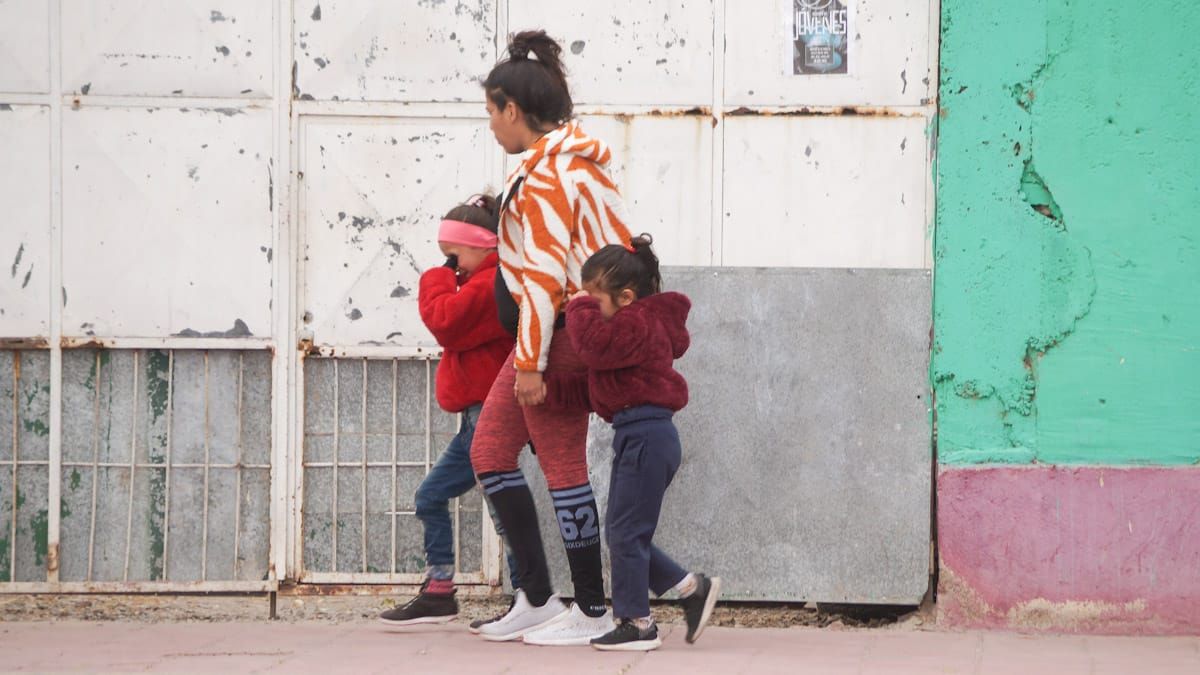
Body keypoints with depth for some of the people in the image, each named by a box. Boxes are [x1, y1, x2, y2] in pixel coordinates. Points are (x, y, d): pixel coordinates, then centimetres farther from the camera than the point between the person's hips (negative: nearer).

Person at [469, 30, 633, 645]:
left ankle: (591, 612, 6)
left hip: (554, 335, -10)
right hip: (557, 333, 10)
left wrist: (530, 360, -20)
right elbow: (618, 246, 15)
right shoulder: (578, 161, 14)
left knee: (563, 467, -2)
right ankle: (535, 600, 14)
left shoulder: (545, 172, -15)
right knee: (489, 453, 12)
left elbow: (545, 271, -20)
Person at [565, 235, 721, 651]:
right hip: (640, 433, 11)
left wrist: (581, 308, -12)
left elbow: (593, 342, -28)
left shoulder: (636, 326, -15)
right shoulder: (646, 323, 18)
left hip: (644, 433, -11)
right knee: (623, 531, 14)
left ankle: (637, 624, 0)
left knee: (626, 531, -5)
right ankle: (692, 588, 16)